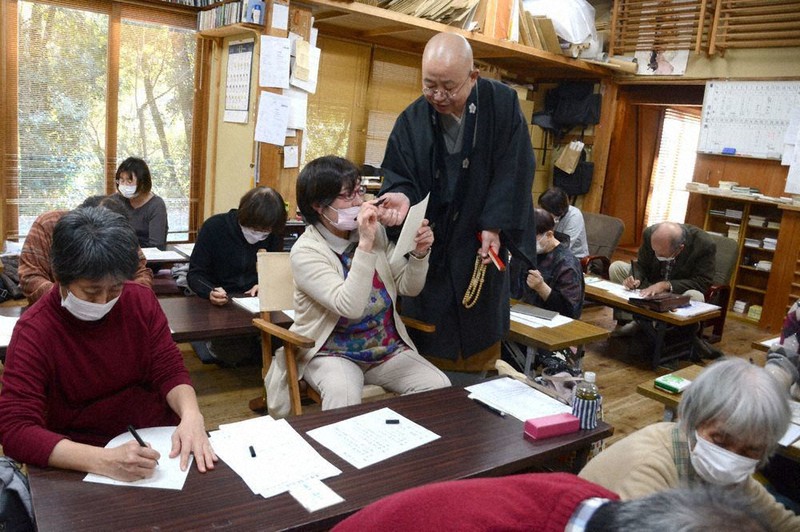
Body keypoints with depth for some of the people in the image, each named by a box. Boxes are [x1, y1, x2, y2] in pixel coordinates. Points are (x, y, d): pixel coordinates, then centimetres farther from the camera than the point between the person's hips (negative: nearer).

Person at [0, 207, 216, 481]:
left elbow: (169, 370, 1)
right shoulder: (33, 332, -12)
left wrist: (191, 415, -22)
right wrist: (104, 461, -35)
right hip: (83, 460, -2)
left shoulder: (142, 301, -1)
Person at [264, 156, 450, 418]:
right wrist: (365, 244, -33)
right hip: (332, 352, -4)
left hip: (388, 347, 5)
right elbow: (349, 307, -29)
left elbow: (409, 287, 5)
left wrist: (419, 253, -14)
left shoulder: (376, 231, -1)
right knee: (344, 394, -35)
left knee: (439, 386, -17)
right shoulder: (305, 251, -15)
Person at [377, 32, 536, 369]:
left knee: (481, 334, 10)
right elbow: (397, 173, -1)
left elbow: (513, 170, -7)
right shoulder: (412, 119, -3)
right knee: (430, 337, 3)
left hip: (482, 242, 0)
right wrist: (401, 196, -25)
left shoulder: (503, 104, -5)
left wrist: (494, 225, -13)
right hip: (428, 246, 1)